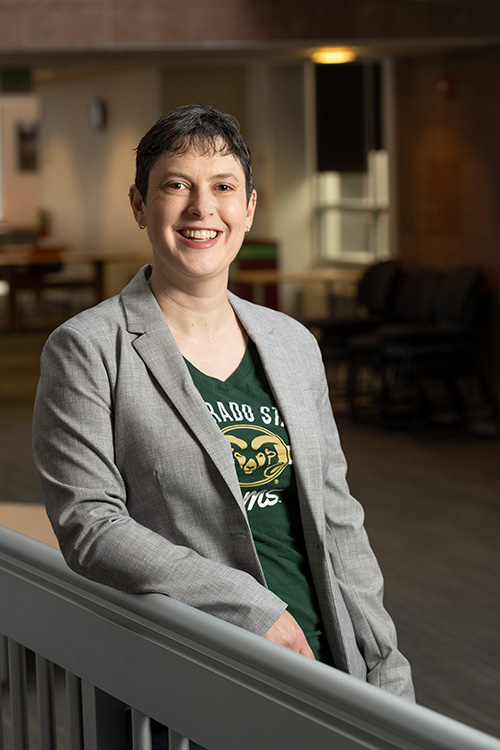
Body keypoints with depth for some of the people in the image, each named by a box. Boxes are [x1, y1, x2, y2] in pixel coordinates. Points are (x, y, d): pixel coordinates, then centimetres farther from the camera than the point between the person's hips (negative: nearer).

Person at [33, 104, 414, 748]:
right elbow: (88, 525, -13)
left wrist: (388, 677, 6)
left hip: (323, 667, 5)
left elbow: (335, 518, 12)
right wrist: (251, 607, -18)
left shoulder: (292, 344, 10)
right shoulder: (86, 349, -7)